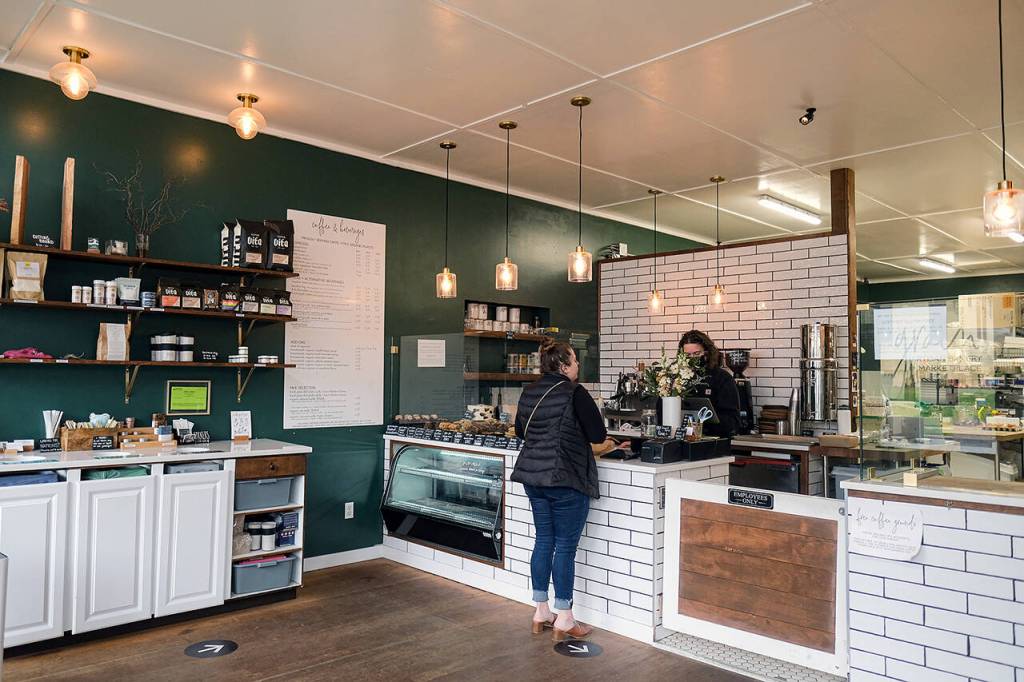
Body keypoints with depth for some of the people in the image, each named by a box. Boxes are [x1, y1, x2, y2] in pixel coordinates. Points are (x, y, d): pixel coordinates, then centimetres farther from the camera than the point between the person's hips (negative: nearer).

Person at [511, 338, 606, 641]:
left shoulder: (529, 392, 7)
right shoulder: (575, 393, -14)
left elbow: (520, 430, 19)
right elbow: (598, 435, -10)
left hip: (532, 475, 7)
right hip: (566, 479, -7)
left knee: (543, 541, 15)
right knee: (565, 546, 2)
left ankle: (541, 612, 25)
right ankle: (564, 621, 11)